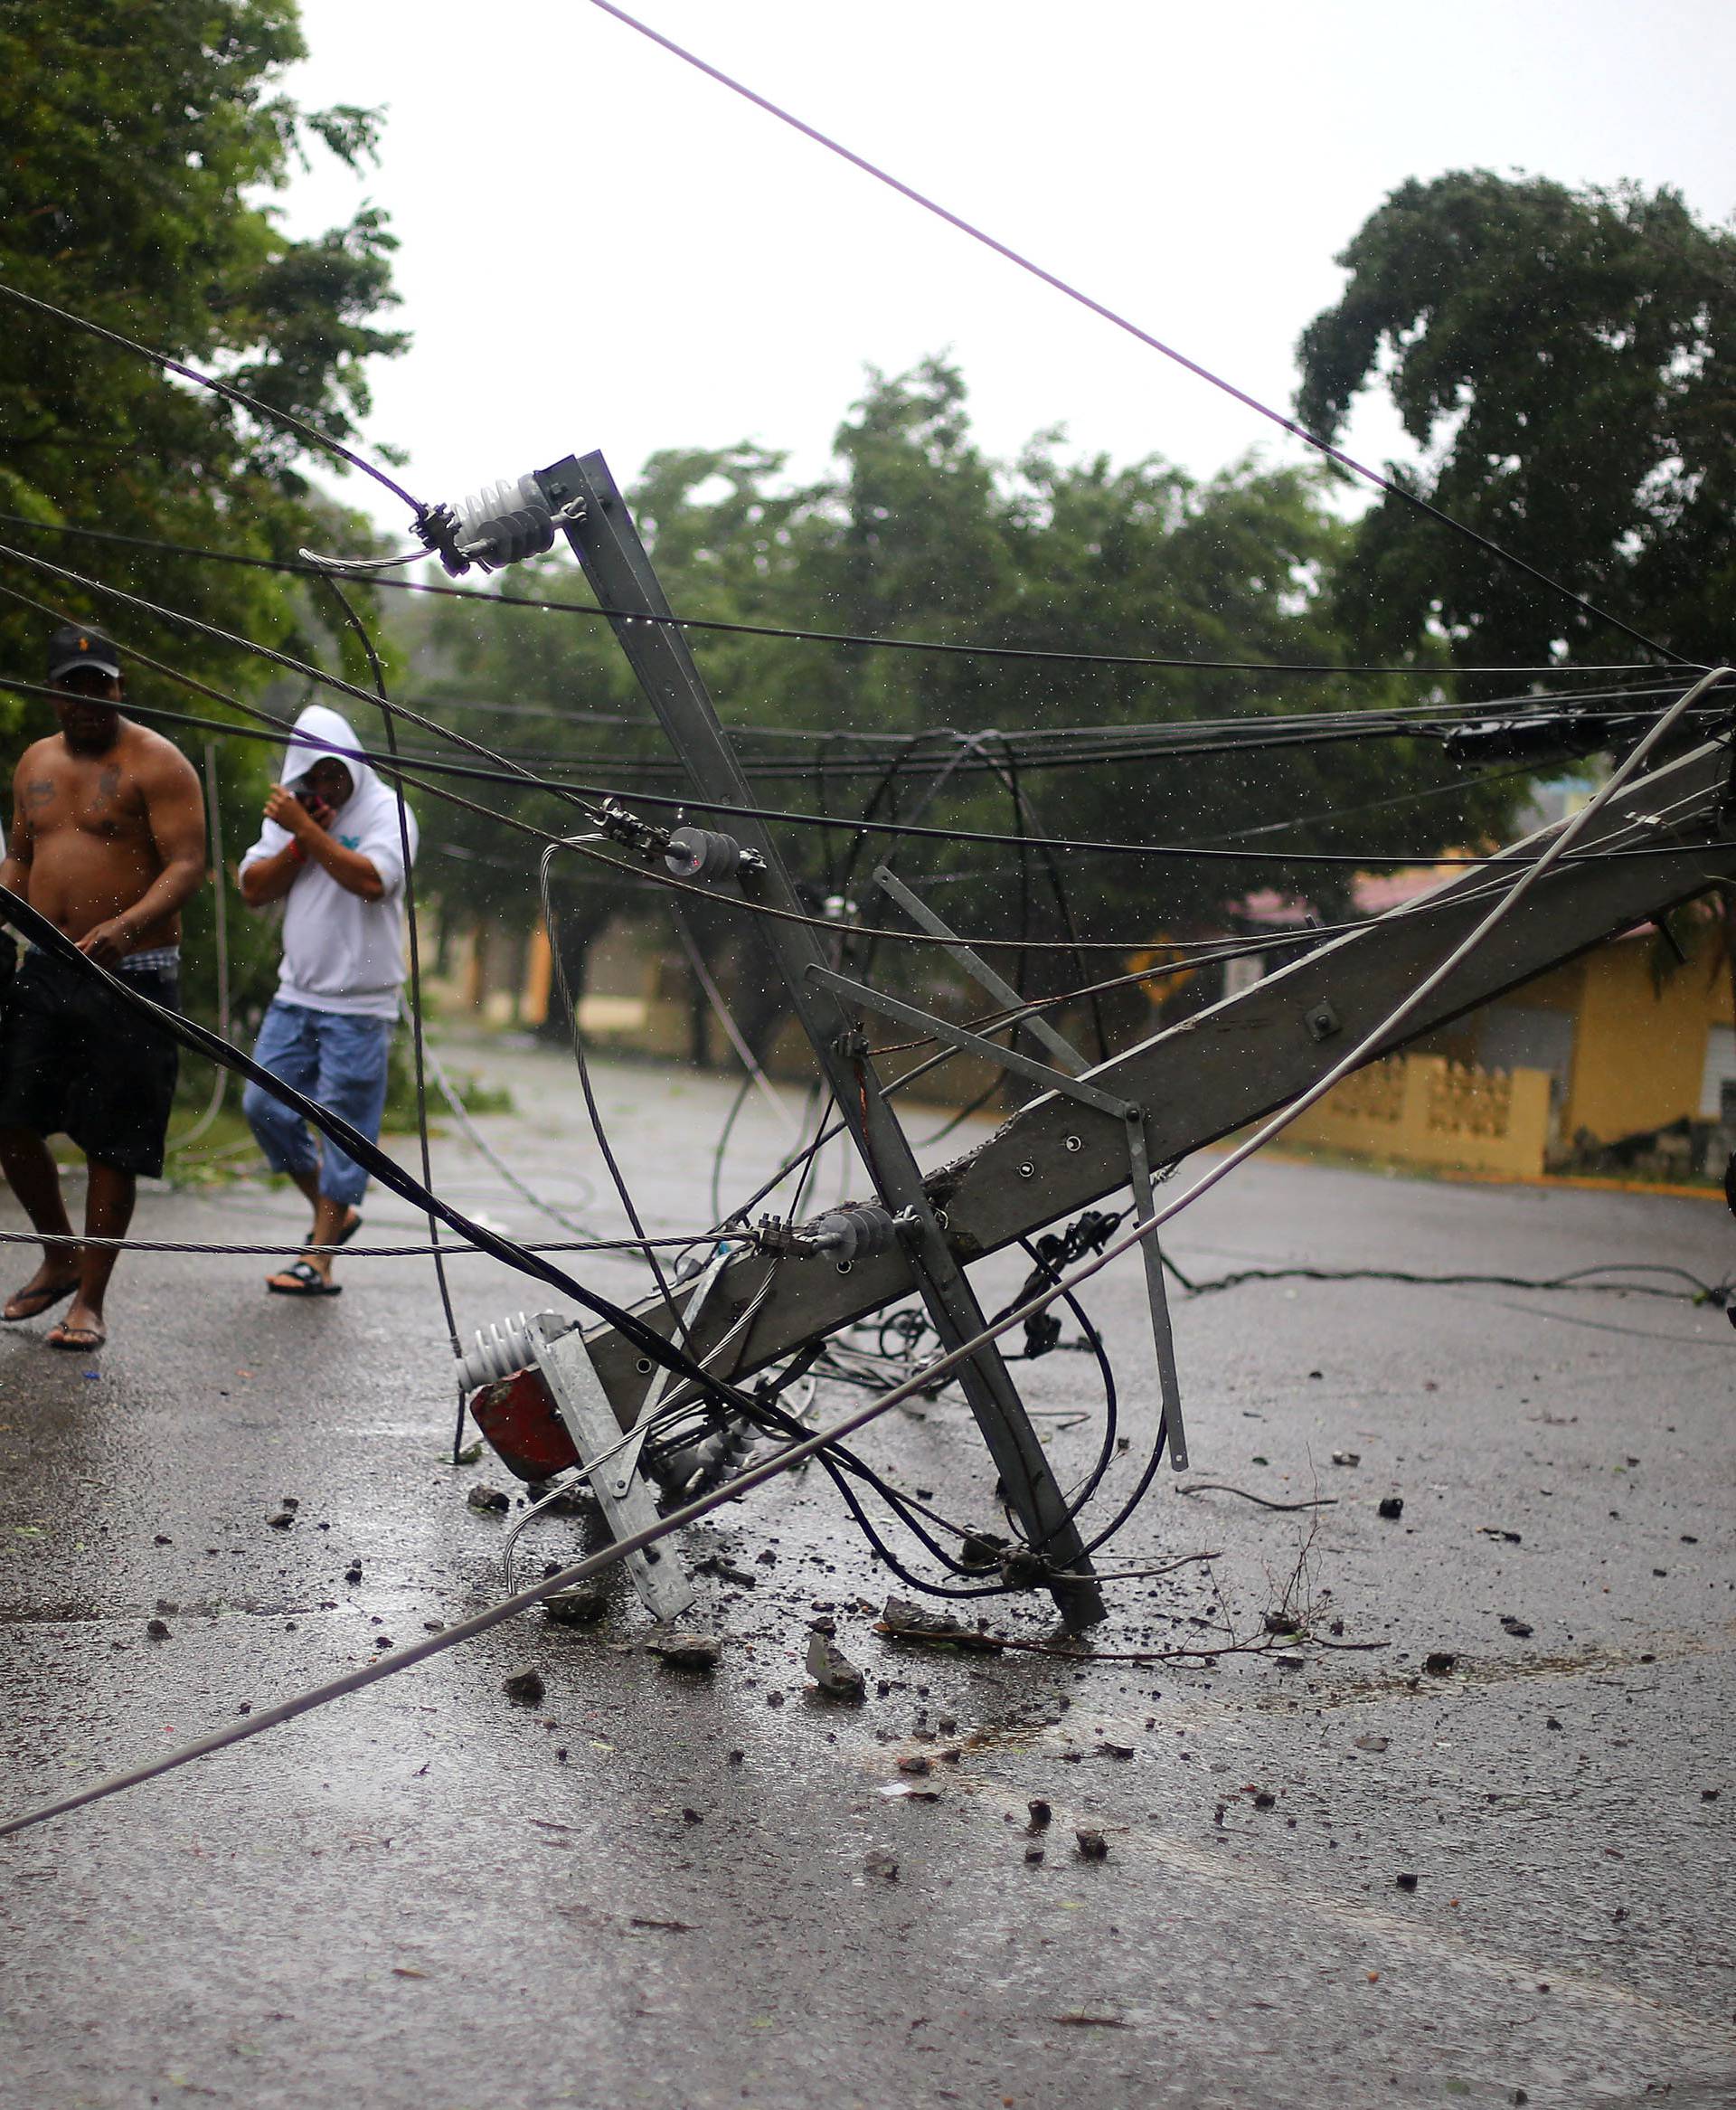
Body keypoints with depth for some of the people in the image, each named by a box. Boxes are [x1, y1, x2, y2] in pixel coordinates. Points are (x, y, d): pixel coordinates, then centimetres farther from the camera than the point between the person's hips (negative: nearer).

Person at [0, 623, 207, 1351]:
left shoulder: (156, 762, -5)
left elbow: (187, 866, -14)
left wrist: (126, 925, -30)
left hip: (130, 977, -6)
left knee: (111, 1144, -1)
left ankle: (89, 1300, 10)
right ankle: (60, 1257, 27)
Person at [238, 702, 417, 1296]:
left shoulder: (386, 810, -7)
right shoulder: (288, 811, 11)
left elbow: (371, 880, -25)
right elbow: (253, 890, 4)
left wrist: (307, 829, -23)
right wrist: (298, 843, -9)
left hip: (358, 1007, -6)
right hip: (296, 996, 7)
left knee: (342, 1127, -4)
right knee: (264, 1104, 4)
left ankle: (319, 1259, 1)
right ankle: (333, 1210, 23)